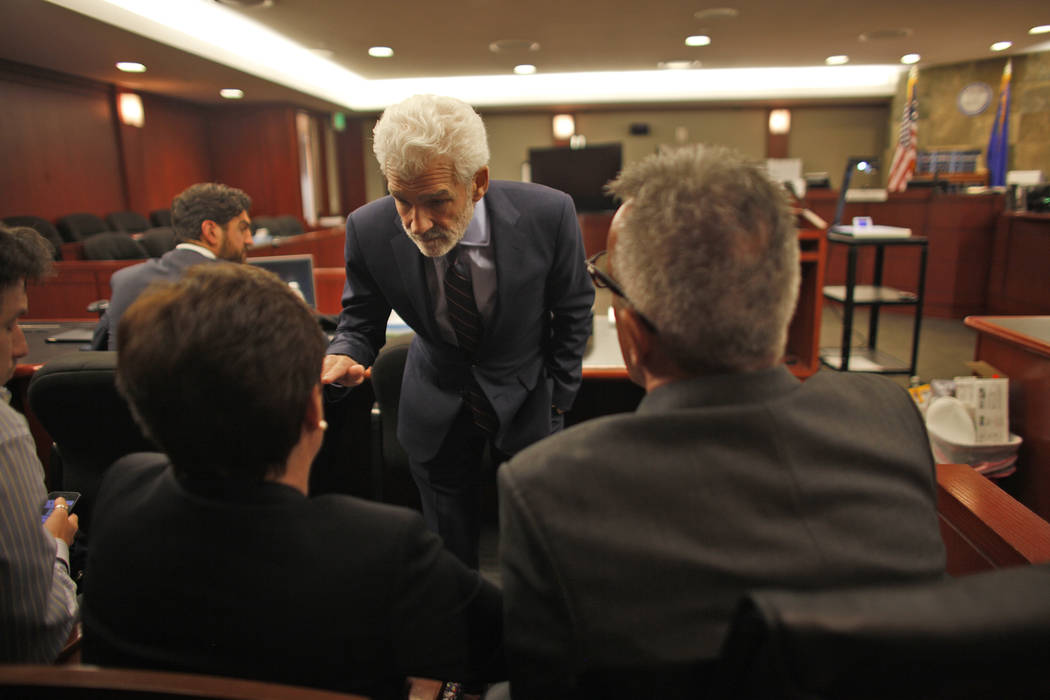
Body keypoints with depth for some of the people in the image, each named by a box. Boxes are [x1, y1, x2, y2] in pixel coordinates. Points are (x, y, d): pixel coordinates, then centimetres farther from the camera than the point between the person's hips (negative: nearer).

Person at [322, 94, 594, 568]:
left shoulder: (547, 214, -26)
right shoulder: (369, 230, -23)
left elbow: (573, 308, -8)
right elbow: (360, 320, -7)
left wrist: (559, 401, -3)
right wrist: (344, 355, -30)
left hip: (526, 401, 0)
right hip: (437, 412, 1)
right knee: (451, 556, 18)